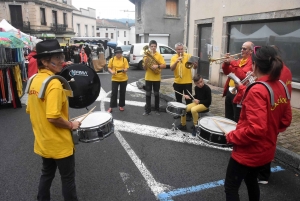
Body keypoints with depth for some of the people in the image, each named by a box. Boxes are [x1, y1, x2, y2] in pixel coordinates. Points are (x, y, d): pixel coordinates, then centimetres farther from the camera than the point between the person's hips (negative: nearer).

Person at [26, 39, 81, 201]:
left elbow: (30, 110, 11)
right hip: (59, 143, -8)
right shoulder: (54, 83, -25)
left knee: (46, 174, 25)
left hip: (43, 141, 8)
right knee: (68, 178, 11)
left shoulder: (34, 80, 3)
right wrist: (71, 125, -14)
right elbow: (53, 117, -30)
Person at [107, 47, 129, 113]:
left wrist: (124, 70, -28)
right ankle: (111, 107, 6)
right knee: (114, 93, -1)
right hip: (115, 79, 0)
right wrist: (111, 71, -15)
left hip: (123, 79, 1)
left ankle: (121, 106, 24)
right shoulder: (112, 59, 0)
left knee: (122, 93, 9)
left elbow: (126, 69, -5)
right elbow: (109, 68, 5)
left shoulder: (124, 59, -2)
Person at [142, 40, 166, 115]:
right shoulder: (146, 56, 2)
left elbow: (164, 65, -10)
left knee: (156, 94, 8)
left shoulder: (159, 55, -2)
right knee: (148, 94, 4)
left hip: (156, 78, -1)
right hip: (148, 78, 1)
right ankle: (147, 110, 11)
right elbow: (144, 68, 1)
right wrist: (146, 62, -18)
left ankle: (157, 109, 19)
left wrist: (157, 66, -26)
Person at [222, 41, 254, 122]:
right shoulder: (239, 61, 18)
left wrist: (233, 63, -21)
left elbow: (243, 76, -25)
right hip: (229, 90, 9)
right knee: (228, 118, 19)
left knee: (237, 120, -1)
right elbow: (227, 72, 19)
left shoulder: (251, 62, -11)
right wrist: (226, 63, 0)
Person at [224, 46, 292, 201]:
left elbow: (256, 128, -30)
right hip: (266, 150, 9)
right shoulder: (282, 87, 0)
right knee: (251, 180, 30)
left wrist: (232, 136, -17)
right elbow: (286, 120, 9)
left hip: (249, 152, -8)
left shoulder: (257, 90, -26)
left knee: (231, 187, 8)